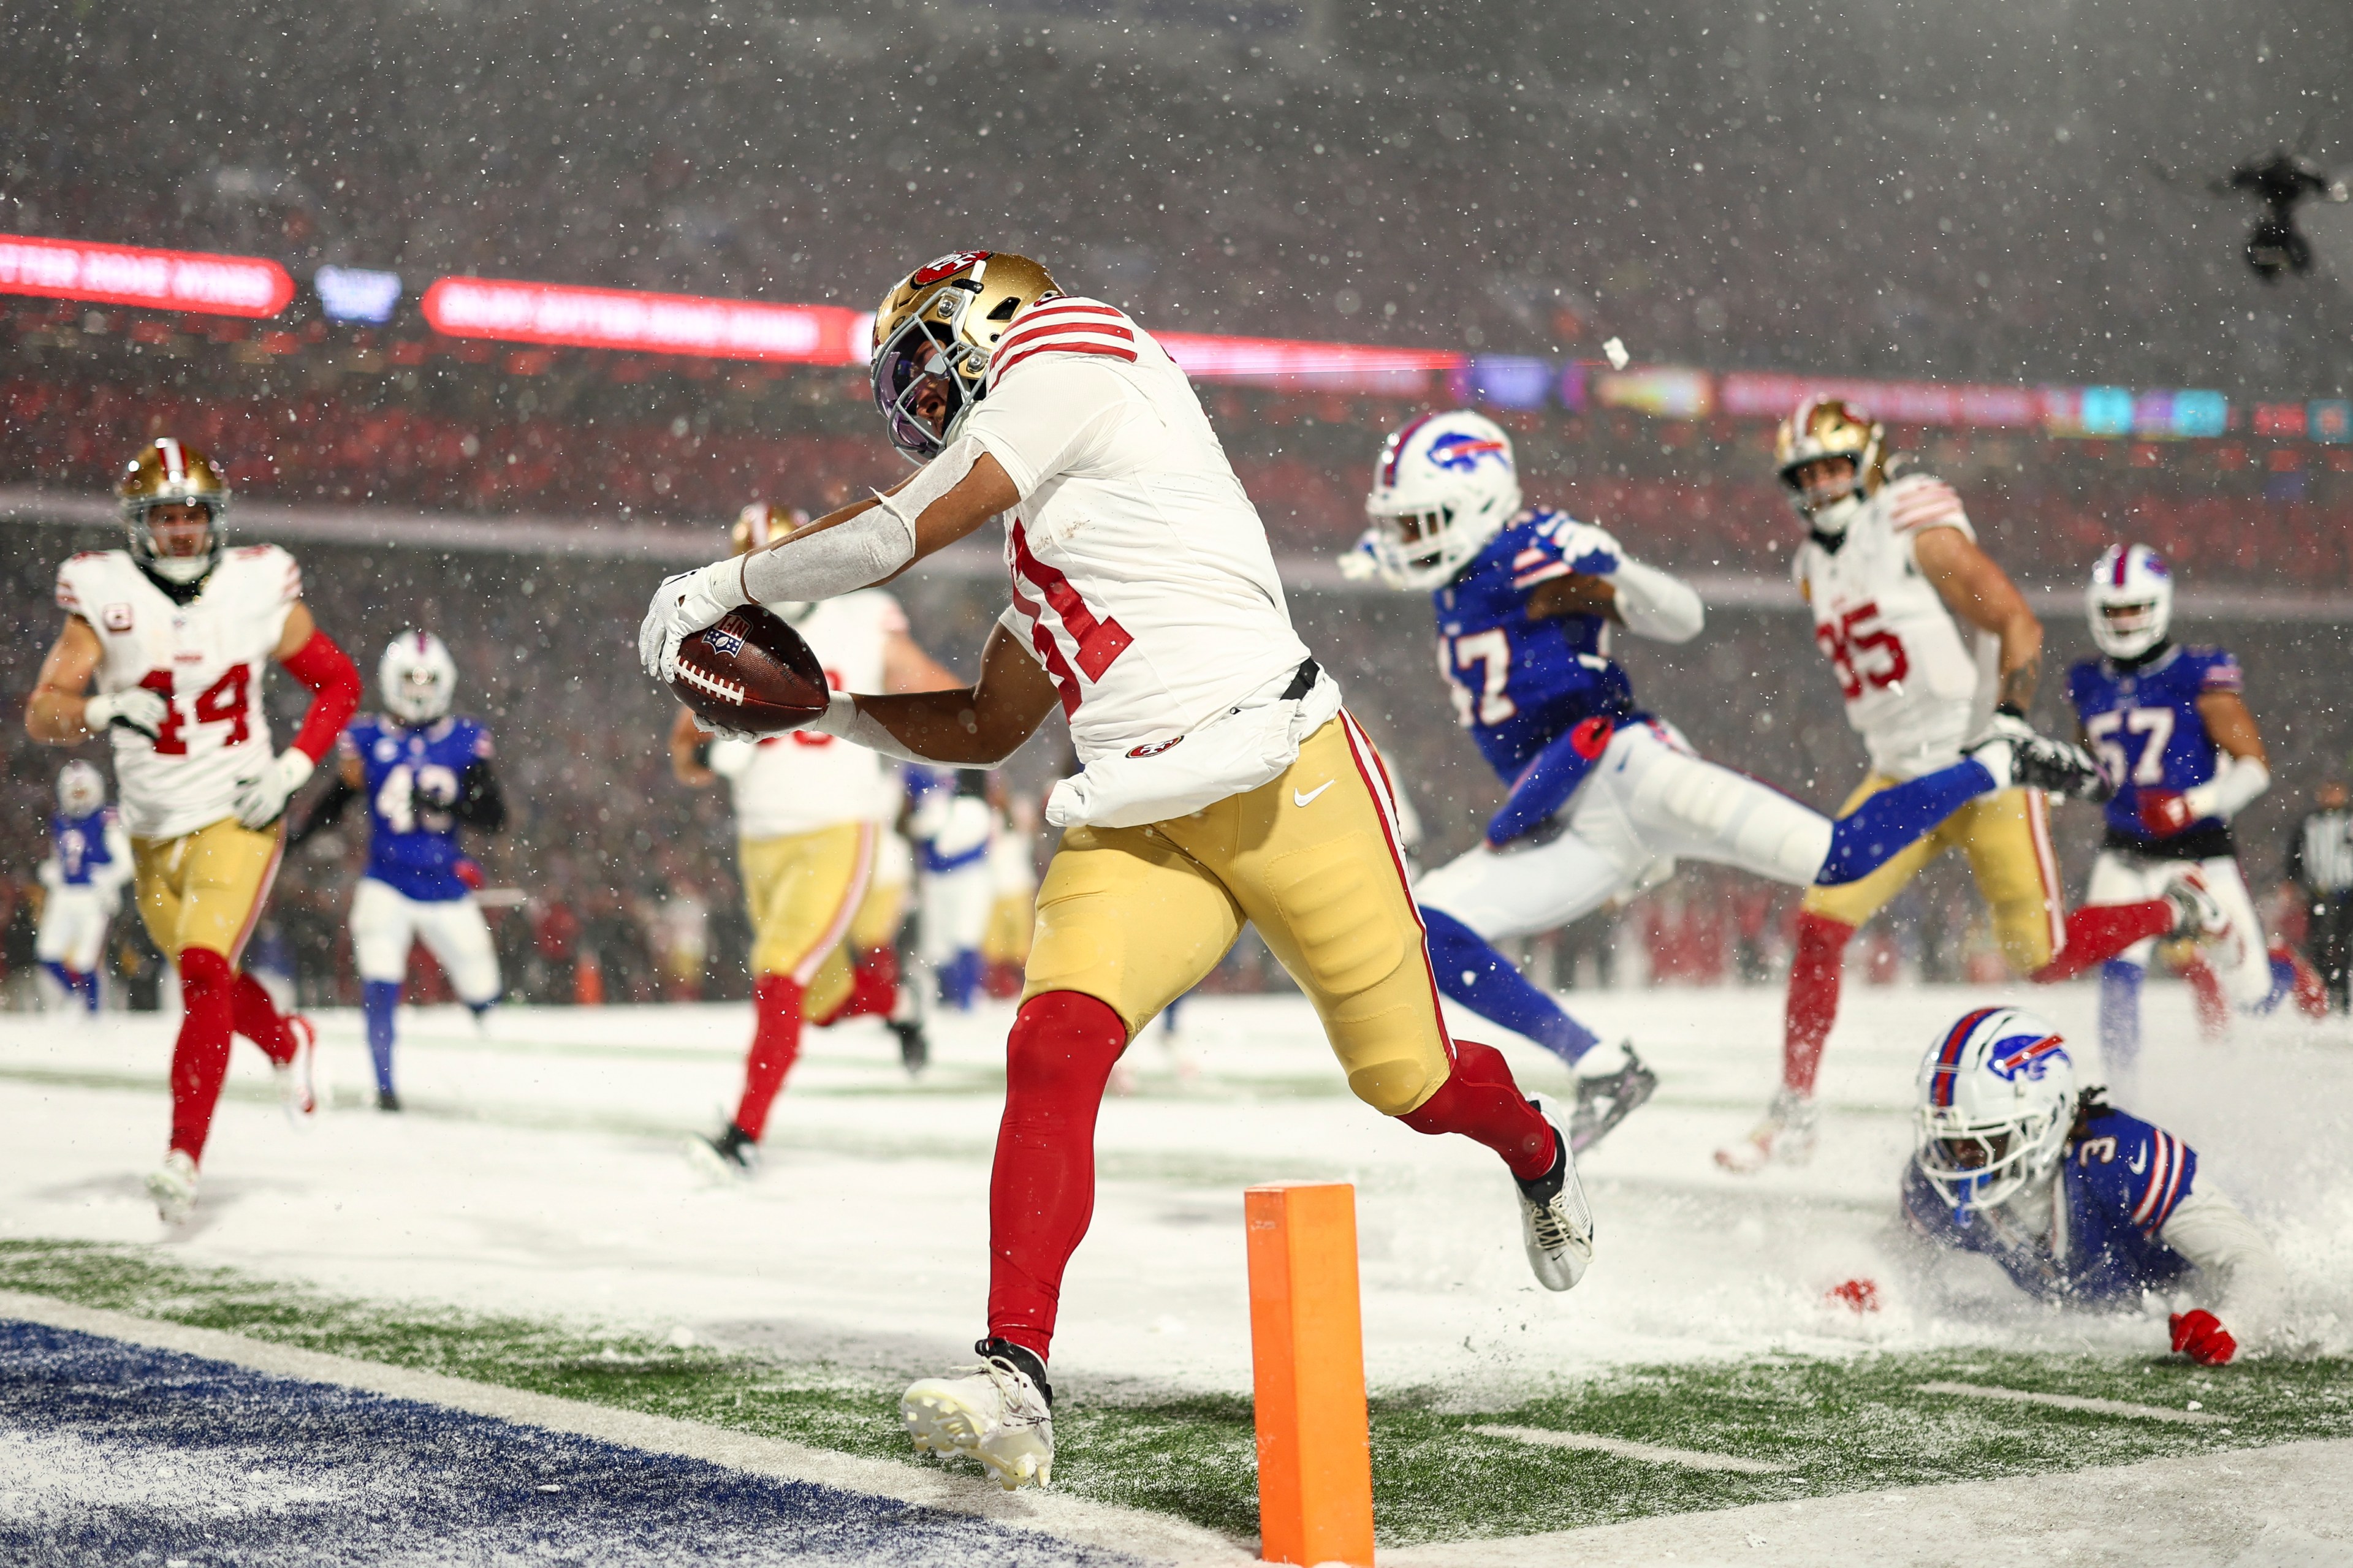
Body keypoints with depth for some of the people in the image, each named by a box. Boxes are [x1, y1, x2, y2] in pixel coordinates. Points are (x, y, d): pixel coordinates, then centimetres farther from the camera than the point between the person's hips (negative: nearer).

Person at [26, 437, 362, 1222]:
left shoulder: (257, 590, -8)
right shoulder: (106, 598, -9)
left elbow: (338, 684, 5)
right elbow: (41, 713, -15)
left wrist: (292, 769, -9)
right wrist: (101, 710, -37)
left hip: (238, 819, -3)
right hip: (152, 828, 3)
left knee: (205, 972, -19)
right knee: (204, 976, 20)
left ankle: (184, 1158, -19)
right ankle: (289, 1044, 52)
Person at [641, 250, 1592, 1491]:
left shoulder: (1070, 351, 0)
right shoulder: (1041, 530, 25)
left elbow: (903, 531, -8)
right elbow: (983, 729, 32)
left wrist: (725, 584, 1)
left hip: (1288, 782, -7)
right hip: (1140, 824, 7)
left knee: (1412, 1084, 7)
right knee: (1054, 1047, -19)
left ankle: (1543, 1165, 41)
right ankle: (1018, 1382, -26)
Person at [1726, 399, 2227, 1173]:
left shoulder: (1920, 530, -11)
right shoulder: (1814, 568, 11)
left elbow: (2019, 623, -16)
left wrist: (2009, 719, -27)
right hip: (1900, 777, 6)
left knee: (2044, 956, -6)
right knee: (1820, 925, -9)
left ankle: (2177, 910, 22)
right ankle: (1792, 1116, -2)